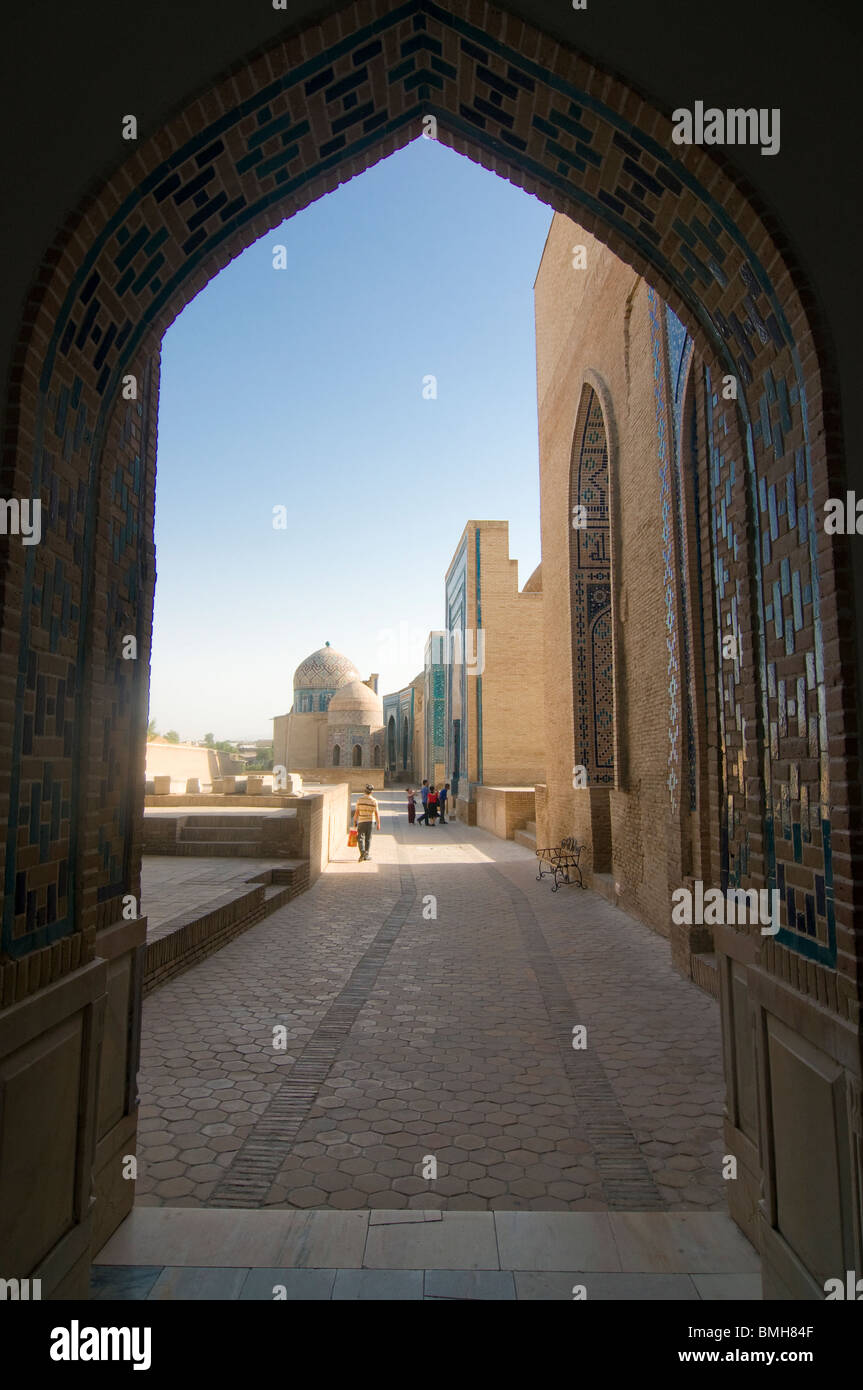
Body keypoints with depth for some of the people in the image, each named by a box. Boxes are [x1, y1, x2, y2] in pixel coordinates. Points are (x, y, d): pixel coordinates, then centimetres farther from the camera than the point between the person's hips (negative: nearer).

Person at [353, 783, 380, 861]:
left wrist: (355, 821, 3)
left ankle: (362, 852, -14)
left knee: (360, 838, 7)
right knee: (368, 838, 11)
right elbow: (377, 814, -5)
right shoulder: (374, 801, -7)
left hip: (361, 821, -1)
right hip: (370, 821, 1)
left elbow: (356, 812, -7)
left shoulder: (359, 799, -8)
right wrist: (378, 824, 3)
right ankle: (366, 855, 15)